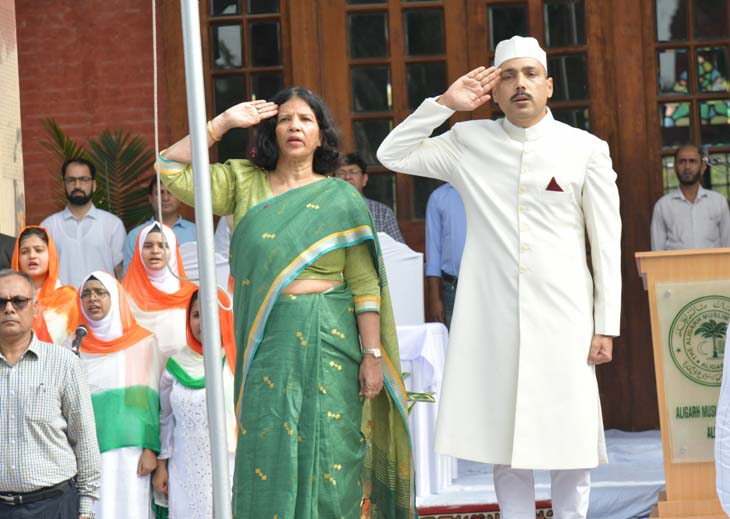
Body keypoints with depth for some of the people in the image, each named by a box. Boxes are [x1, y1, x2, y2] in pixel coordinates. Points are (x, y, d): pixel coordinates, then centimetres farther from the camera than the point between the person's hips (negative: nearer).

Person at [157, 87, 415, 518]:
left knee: (328, 458, -1)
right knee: (267, 461, -1)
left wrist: (373, 354, -5)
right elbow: (172, 172, 3)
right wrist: (223, 123, 2)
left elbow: (365, 284, 1)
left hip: (328, 340, -1)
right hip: (267, 342, 1)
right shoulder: (243, 184, 10)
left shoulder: (341, 198, 4)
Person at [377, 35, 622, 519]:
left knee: (571, 437, 1)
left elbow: (607, 245, 2)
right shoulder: (469, 143, 8)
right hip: (492, 316, 2)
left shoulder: (586, 149, 1)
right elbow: (393, 154, 9)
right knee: (504, 438, 6)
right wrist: (445, 103, 0)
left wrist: (606, 326, -2)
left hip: (563, 315, -2)